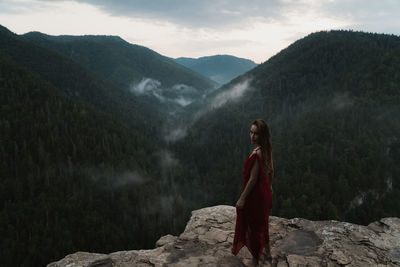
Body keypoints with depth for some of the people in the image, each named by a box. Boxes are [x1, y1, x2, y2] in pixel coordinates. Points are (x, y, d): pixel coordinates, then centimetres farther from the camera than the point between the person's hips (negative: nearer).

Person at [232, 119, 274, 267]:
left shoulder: (257, 153, -28)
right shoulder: (267, 150, -1)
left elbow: (253, 179, -25)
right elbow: (271, 171, 10)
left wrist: (242, 198, -18)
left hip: (255, 194, -9)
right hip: (265, 193, 9)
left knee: (253, 226, 10)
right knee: (262, 222, 26)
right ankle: (267, 252, 45)